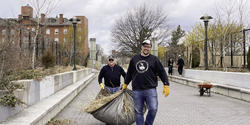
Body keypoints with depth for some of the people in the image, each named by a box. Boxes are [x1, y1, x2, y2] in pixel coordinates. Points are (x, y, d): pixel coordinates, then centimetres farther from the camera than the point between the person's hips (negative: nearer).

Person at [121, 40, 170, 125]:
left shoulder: (154, 59, 5)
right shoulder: (134, 59, 12)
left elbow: (162, 72, 4)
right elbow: (129, 73, 23)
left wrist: (166, 85, -4)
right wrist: (125, 84, 27)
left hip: (151, 90, -2)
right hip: (137, 90, 2)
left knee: (153, 109, -12)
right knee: (138, 112, 5)